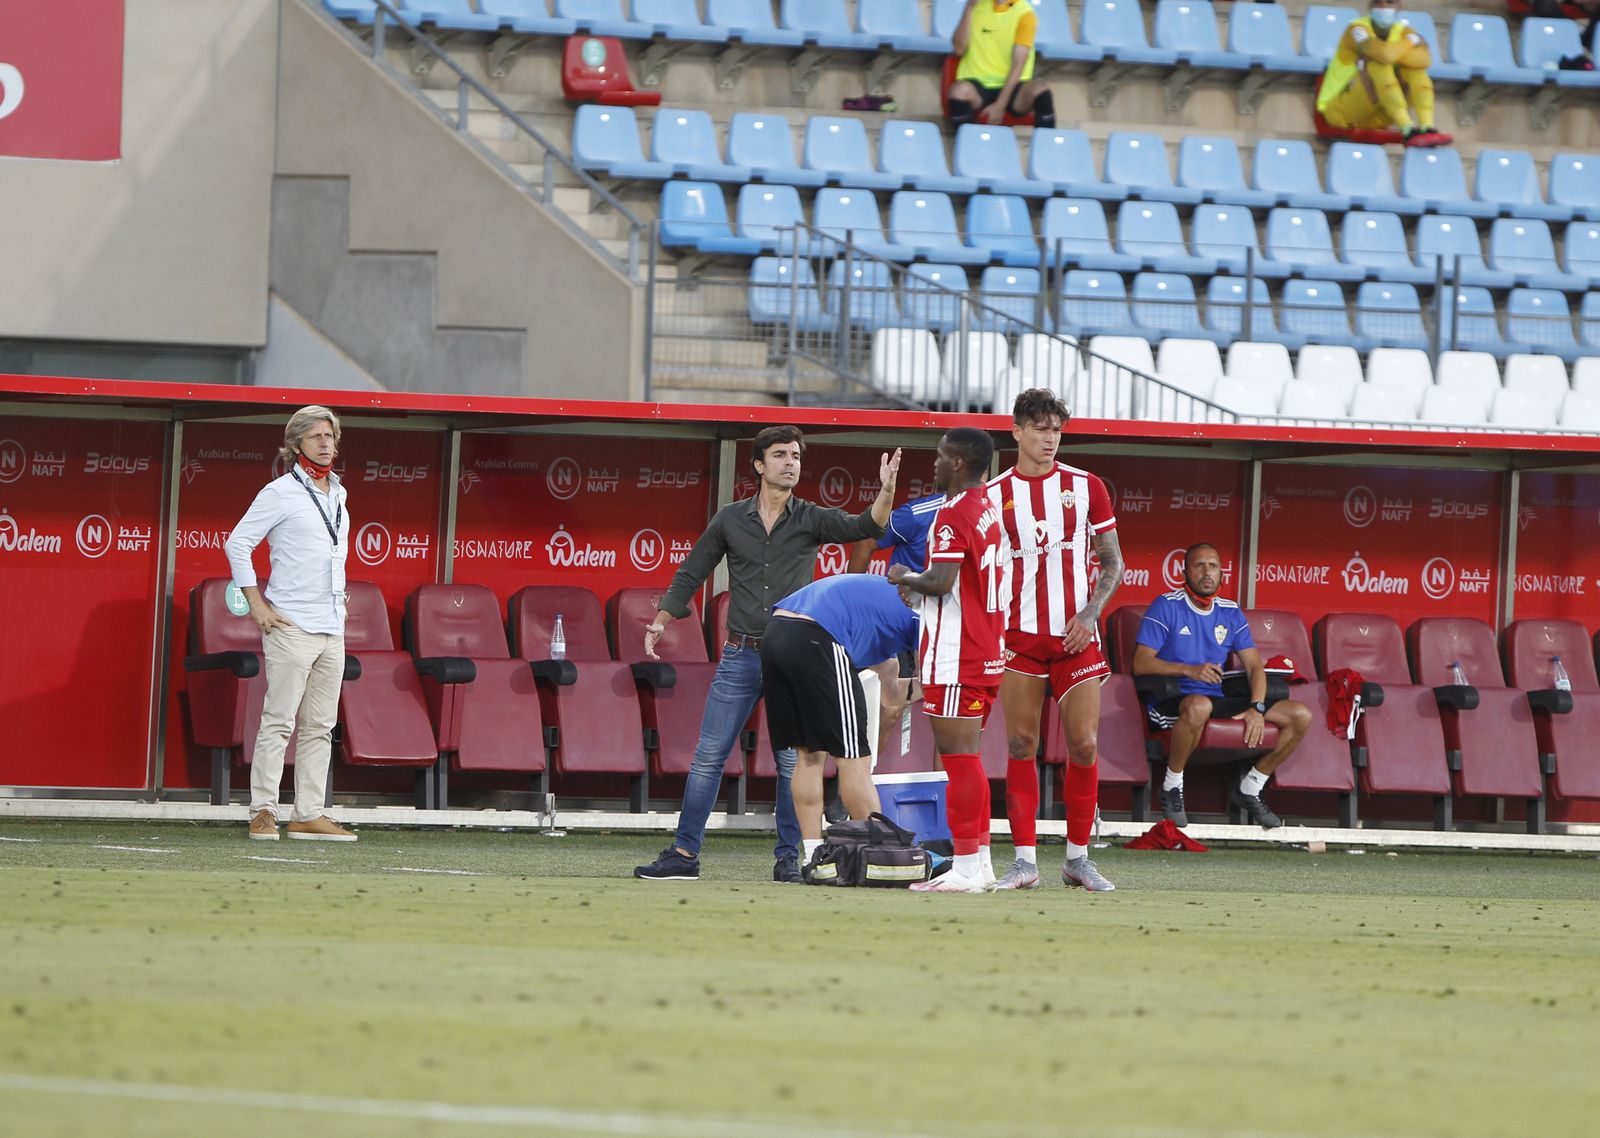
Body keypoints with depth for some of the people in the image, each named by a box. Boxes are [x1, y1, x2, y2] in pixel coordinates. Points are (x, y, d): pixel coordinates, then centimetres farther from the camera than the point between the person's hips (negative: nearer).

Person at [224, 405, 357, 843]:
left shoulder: (338, 494, 16)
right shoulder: (281, 492, -5)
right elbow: (238, 543, -5)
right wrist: (257, 606, -9)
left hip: (332, 627, 7)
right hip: (292, 624, -7)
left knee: (320, 726, 6)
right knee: (279, 721, -9)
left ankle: (309, 815, 7)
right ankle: (263, 813, -9)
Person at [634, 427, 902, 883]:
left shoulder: (811, 520, 2)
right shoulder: (731, 520, 6)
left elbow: (864, 526, -13)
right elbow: (690, 575, 13)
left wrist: (886, 490, -31)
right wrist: (661, 620, 2)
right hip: (740, 656, 1)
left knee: (792, 761, 0)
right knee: (708, 756, -1)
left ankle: (788, 858, 8)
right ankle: (684, 854, 3)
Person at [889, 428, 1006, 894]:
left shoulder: (953, 514, -15)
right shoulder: (990, 510, 15)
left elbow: (940, 582, -23)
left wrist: (904, 578, -5)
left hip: (956, 657, -10)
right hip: (988, 652, 10)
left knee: (958, 755, -8)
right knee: (965, 756, 14)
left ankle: (966, 868, -10)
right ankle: (977, 864, 15)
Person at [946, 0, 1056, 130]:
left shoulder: (1024, 12, -5)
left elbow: (1018, 65, -11)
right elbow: (959, 48, -2)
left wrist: (1000, 105, -20)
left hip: (1010, 86, -1)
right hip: (977, 83, 1)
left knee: (1039, 90, -33)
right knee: (959, 91, -34)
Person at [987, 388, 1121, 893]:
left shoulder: (1086, 488, 3)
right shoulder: (995, 495, 4)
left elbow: (1113, 562, 7)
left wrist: (1090, 613, -8)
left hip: (1075, 637, 0)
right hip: (1020, 636, 0)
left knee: (1084, 743, -4)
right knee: (1020, 744, -3)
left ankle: (1078, 857, 7)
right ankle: (1025, 859, 1)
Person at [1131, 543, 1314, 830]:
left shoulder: (1230, 613, 15)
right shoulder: (1166, 607, -1)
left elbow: (1255, 666, 11)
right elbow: (1141, 663, -10)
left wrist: (1256, 708, -9)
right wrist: (1189, 670, -23)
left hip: (1219, 701, 6)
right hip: (1170, 702, -6)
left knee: (1300, 715, -5)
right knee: (1199, 705, -44)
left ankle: (1250, 788, 9)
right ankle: (1172, 787, -22)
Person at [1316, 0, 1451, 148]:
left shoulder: (1403, 31, 0)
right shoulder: (1358, 29, -15)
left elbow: (1425, 60, -22)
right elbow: (1384, 54, -36)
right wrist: (1411, 41, -19)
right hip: (1341, 112, -6)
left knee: (1415, 63, -11)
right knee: (1379, 65, -29)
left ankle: (1427, 127, -30)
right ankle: (1409, 131, -43)